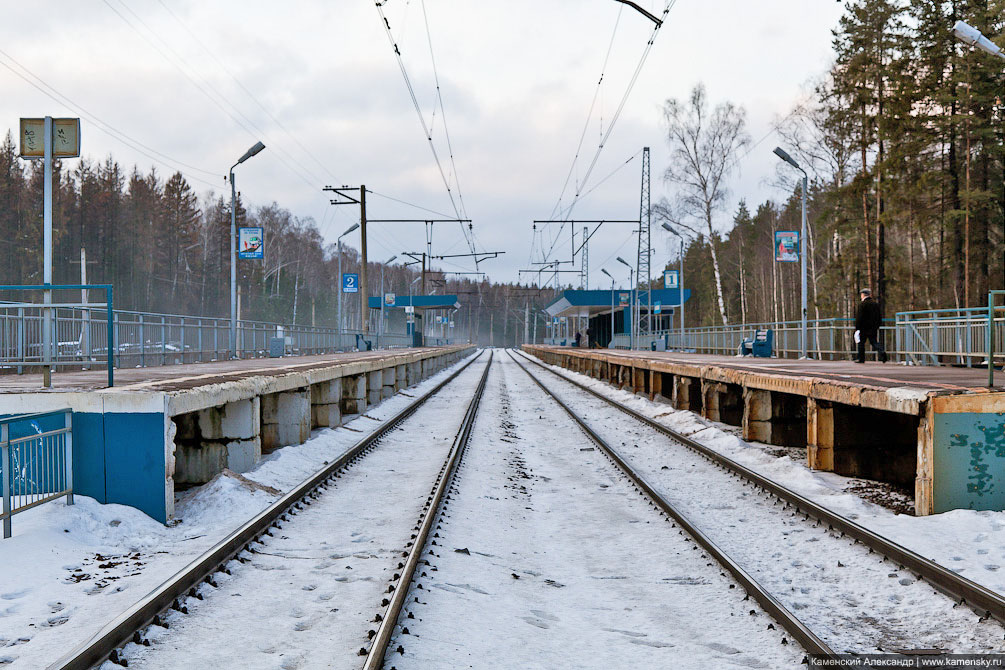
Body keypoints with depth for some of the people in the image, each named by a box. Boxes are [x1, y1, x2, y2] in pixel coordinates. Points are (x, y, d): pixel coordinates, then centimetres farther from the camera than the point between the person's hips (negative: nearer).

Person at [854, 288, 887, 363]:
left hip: (864, 328, -6)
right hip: (873, 328, 6)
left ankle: (861, 358, 10)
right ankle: (882, 352, -18)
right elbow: (879, 317, 15)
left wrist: (857, 328, -10)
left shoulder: (862, 304, -11)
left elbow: (859, 317, -14)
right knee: (874, 342, 6)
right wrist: (877, 327, 22)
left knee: (861, 343, 6)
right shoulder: (876, 304, 10)